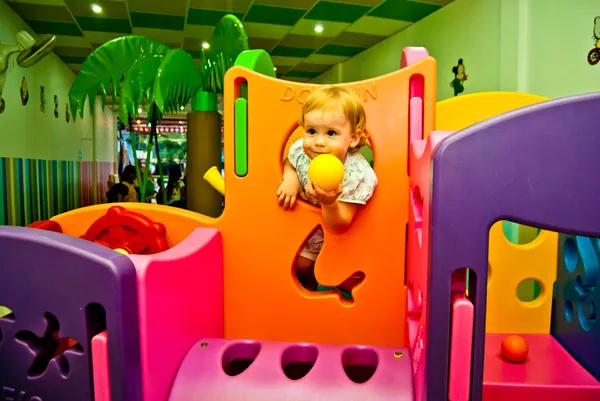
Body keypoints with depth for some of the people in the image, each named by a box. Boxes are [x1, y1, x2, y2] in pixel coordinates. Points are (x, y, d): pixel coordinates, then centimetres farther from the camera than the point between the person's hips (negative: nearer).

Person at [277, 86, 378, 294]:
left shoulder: (357, 175, -38)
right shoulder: (301, 150, -26)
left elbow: (339, 226, -35)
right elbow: (289, 162, 2)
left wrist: (330, 203, -56)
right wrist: (290, 179, -20)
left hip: (342, 235, -3)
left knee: (351, 279, -2)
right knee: (300, 265, 12)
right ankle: (309, 287, 45)